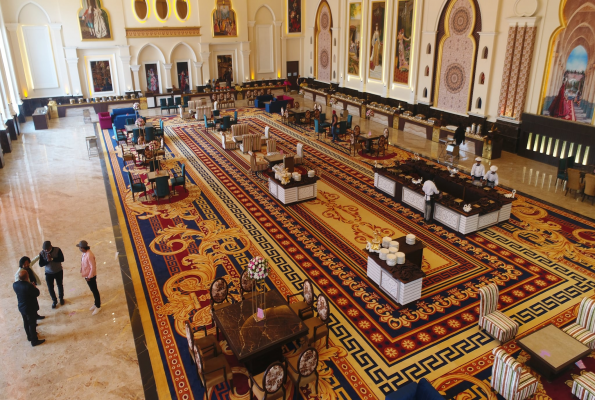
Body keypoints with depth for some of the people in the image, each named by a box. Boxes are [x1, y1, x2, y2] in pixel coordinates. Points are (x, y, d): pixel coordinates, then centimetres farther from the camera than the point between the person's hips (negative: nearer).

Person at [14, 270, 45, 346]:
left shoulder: (15, 284, -11)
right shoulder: (28, 286, -33)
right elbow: (37, 293, -18)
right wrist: (33, 286, -3)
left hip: (21, 307, 7)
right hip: (30, 308, -7)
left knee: (26, 322, 25)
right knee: (32, 324, 9)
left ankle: (29, 336, 45)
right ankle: (34, 341, 23)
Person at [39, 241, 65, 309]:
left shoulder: (57, 250, -20)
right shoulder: (42, 253, -15)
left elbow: (62, 259, -23)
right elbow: (40, 264, -13)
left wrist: (52, 259, -32)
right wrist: (47, 260, -30)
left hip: (58, 272, -1)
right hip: (48, 273, 1)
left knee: (60, 285, 18)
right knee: (50, 288, 10)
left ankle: (61, 298, 43)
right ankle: (54, 300, 33)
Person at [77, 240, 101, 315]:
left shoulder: (89, 255, -30)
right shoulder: (84, 253, -2)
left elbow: (93, 267, -25)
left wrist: (89, 277, -17)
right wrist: (84, 274, 12)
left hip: (91, 276, -8)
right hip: (87, 275, 8)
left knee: (95, 291, 7)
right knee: (93, 290, 21)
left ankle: (98, 306, 22)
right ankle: (96, 304, 37)